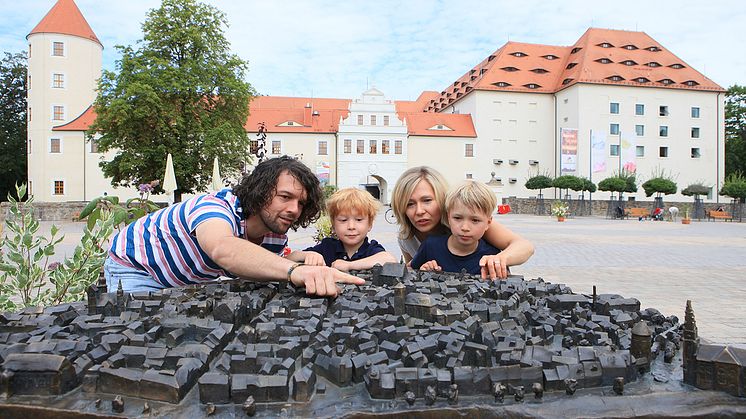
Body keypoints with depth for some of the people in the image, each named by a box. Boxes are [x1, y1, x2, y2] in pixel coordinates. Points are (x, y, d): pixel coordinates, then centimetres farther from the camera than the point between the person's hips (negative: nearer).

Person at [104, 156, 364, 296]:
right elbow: (224, 250, -66)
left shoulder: (276, 236, -17)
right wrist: (295, 270, -83)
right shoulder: (216, 207, -42)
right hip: (134, 266, -6)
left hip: (191, 282, 6)